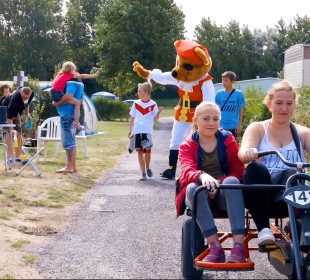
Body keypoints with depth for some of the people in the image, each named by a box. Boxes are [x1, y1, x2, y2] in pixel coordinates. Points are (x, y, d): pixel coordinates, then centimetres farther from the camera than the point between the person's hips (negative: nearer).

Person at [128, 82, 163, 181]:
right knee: (140, 152, 2)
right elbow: (132, 118, 11)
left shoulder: (153, 104, 0)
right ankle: (143, 173, 8)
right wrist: (130, 130, 8)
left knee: (147, 151, -5)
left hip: (147, 131, -2)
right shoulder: (136, 103, 6)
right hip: (137, 131, 2)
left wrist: (158, 112, -15)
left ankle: (147, 168, 23)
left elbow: (155, 119, 4)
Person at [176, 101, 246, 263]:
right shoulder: (187, 146, 5)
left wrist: (220, 184, -21)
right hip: (200, 196, 0)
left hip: (224, 195, 0)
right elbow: (187, 171, -16)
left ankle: (239, 245, -42)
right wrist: (202, 176, -41)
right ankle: (215, 247, -40)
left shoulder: (228, 140, 8)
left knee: (231, 182, -35)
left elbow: (238, 171, 0)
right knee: (193, 188, -35)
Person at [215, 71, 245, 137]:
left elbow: (241, 110, -1)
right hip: (221, 126, 2)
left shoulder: (238, 94, -5)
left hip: (233, 127, -1)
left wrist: (239, 124, -4)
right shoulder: (219, 94, 0)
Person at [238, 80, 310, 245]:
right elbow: (243, 153, -8)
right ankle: (263, 228, -31)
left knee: (293, 173, -34)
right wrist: (248, 153, -34)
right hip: (260, 194, 1)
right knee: (256, 169, -34)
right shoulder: (257, 128, 13)